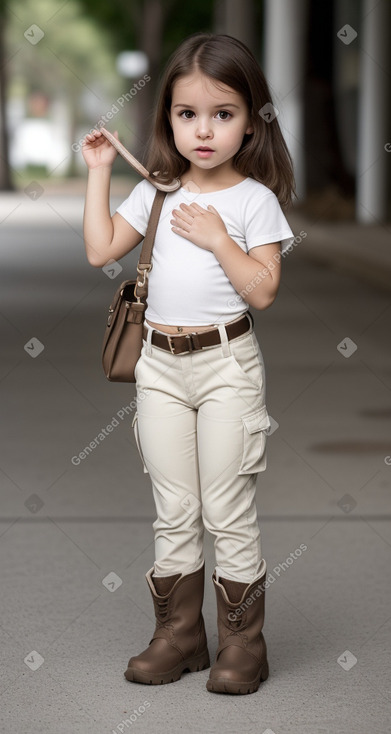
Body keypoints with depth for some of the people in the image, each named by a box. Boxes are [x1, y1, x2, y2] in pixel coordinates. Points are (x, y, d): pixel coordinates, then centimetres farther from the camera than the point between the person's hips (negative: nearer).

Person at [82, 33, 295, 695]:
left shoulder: (255, 199, -5)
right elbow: (99, 250, 2)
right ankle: (179, 635, 20)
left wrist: (217, 239, -19)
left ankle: (242, 641, 12)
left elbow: (263, 290, -11)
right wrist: (98, 171, 3)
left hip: (226, 366, -4)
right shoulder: (156, 192, 8)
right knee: (173, 512, 10)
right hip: (160, 366, 4)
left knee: (228, 512, 1)